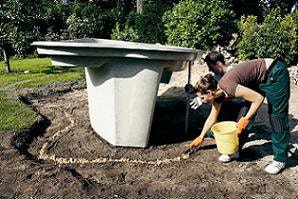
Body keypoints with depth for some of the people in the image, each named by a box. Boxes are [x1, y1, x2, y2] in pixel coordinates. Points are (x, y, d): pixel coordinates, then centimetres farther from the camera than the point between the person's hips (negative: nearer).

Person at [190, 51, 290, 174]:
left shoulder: (227, 86, -29)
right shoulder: (218, 92, -2)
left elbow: (258, 98, -26)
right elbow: (212, 117, 10)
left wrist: (245, 119, -19)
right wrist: (201, 137, 17)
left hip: (275, 73, -8)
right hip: (260, 80, 8)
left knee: (277, 115, -5)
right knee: (246, 110, 6)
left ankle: (280, 159, 6)